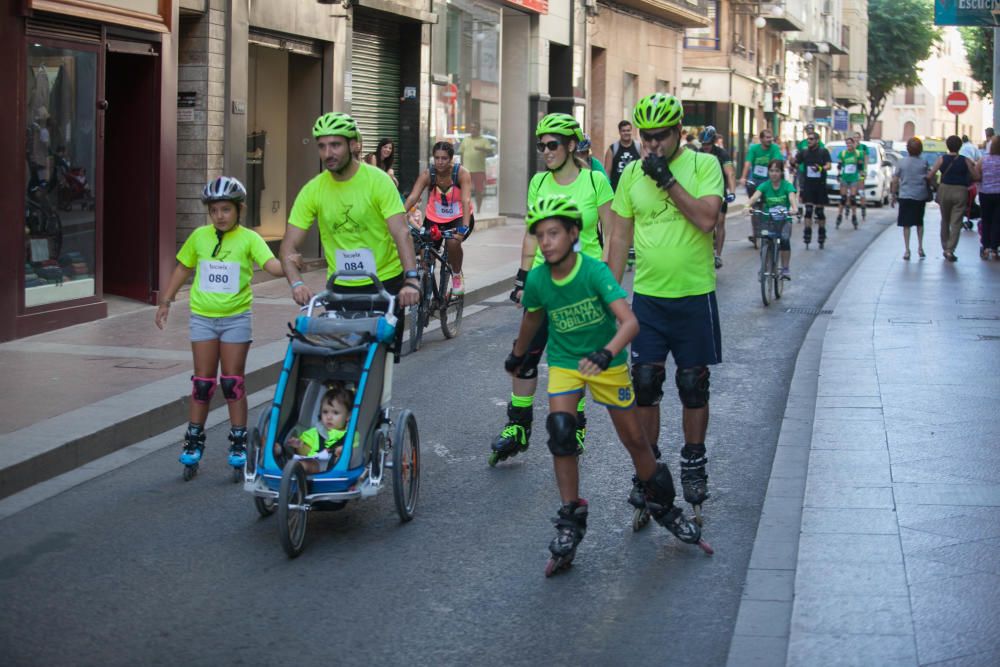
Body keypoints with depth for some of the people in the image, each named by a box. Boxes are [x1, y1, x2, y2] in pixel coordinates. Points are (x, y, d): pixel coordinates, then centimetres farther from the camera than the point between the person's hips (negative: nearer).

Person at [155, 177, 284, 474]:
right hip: (203, 316, 2)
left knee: (232, 381, 2)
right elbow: (182, 268, 13)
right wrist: (165, 301, 12)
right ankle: (194, 440, 15)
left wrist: (288, 265, -42)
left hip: (236, 317, -2)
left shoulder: (249, 239, -7)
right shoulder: (199, 237, 1)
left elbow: (272, 265, -21)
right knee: (203, 381, 5)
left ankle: (238, 442, 11)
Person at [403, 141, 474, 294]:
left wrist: (464, 227, -48)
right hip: (434, 220, 3)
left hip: (459, 218, -3)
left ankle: (457, 275, -6)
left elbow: (466, 200, -33)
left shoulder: (461, 173, -21)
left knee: (453, 241, -33)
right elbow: (412, 198, -27)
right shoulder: (427, 175, -16)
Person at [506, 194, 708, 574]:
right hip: (565, 362, 2)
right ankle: (571, 520, -8)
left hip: (606, 362, -2)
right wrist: (517, 357, 23)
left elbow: (629, 322, -35)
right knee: (560, 430, -19)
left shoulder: (594, 271, -25)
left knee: (634, 439, 5)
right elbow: (531, 321, 9)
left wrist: (606, 353, -51)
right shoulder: (537, 280, -14)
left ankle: (663, 505, 29)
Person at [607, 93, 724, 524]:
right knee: (644, 384, 1)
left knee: (694, 385, 8)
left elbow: (707, 219, -19)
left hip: (694, 295, -2)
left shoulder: (704, 165, -5)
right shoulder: (632, 175, 4)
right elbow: (620, 236, 9)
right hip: (648, 296, 2)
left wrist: (667, 181, -21)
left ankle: (693, 467, 23)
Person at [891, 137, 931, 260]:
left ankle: (907, 250, -3)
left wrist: (894, 194, 7)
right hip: (920, 196, 2)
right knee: (919, 222, 18)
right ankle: (920, 248, 18)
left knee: (906, 224, 2)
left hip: (905, 196, -1)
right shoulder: (924, 163, -4)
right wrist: (928, 194, 11)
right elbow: (928, 179, -2)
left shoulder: (901, 162, -5)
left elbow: (895, 180, -3)